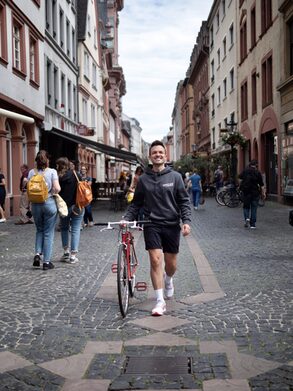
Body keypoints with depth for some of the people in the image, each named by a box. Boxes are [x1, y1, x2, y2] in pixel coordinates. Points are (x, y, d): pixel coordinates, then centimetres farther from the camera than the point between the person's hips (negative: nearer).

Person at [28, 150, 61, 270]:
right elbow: (57, 189, -14)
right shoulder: (52, 172, -7)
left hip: (35, 205, 3)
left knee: (39, 230, 22)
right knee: (48, 233, 6)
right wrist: (53, 192, 6)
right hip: (49, 203, -3)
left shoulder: (31, 172, 2)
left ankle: (38, 253, 4)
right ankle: (46, 261, 8)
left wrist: (31, 203, 13)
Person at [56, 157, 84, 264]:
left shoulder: (58, 177, -7)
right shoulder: (76, 175, -2)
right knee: (75, 230, 6)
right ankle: (73, 255, 3)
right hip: (77, 206, 1)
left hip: (64, 207, -1)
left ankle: (66, 251, 14)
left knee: (64, 228, 21)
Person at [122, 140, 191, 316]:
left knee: (171, 263, 9)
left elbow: (184, 201, 0)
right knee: (155, 260, -10)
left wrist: (186, 221, -12)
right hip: (152, 225, 0)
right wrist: (127, 219, -3)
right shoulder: (143, 179, 4)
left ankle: (168, 280, 45)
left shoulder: (175, 177, 1)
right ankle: (160, 301, -2)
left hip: (172, 225, 0)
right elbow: (136, 203, 10)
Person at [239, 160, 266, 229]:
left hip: (246, 192, 1)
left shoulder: (245, 171, -2)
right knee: (253, 208, 6)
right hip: (255, 192, -1)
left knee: (246, 206, 15)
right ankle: (252, 224, 6)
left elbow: (240, 177, 13)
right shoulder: (258, 173, -6)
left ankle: (246, 218, -11)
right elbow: (262, 185, -6)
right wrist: (263, 193, 0)